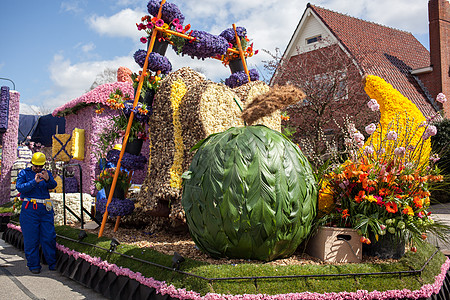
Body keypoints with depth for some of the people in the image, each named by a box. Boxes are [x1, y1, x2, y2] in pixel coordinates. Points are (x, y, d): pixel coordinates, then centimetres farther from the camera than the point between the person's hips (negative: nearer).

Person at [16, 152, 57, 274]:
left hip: (46, 209, 2)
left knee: (49, 236, 1)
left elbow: (53, 185, -6)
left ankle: (52, 263, 11)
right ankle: (33, 265, 11)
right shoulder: (24, 173, 6)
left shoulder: (47, 173, 13)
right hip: (30, 209, -2)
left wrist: (48, 179, -27)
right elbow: (19, 187, -11)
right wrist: (34, 182, -24)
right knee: (31, 238, 0)